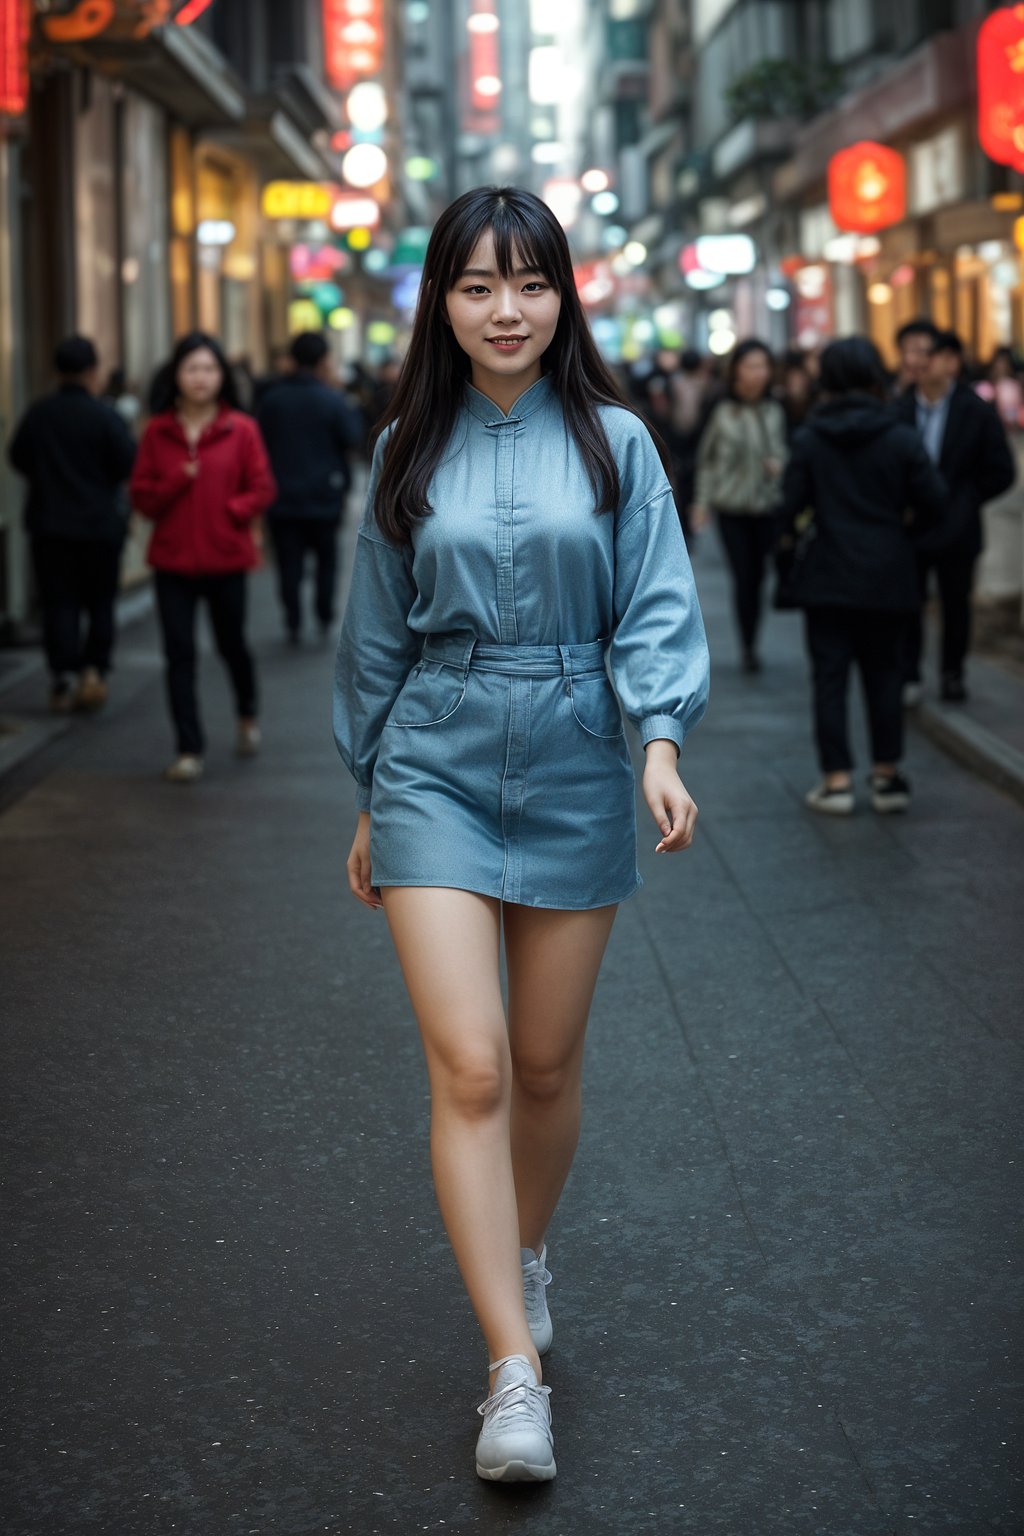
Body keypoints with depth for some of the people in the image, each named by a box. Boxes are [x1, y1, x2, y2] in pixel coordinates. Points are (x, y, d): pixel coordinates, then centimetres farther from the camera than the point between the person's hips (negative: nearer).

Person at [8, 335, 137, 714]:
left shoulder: (37, 415, -2)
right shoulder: (105, 417, -14)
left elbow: (18, 458, 9)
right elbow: (130, 464, -14)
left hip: (49, 523, 3)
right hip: (100, 523, -2)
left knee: (59, 604, 6)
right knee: (100, 604, 11)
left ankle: (62, 683, 1)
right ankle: (94, 671, -2)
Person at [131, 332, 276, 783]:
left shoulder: (241, 430, -4)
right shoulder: (157, 433, 1)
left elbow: (262, 489, -2)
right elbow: (142, 496, 1)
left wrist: (231, 510, -15)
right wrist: (177, 482, -15)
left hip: (226, 558, -1)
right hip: (173, 560, 1)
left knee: (231, 643, 13)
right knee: (180, 654, -1)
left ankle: (247, 717, 43)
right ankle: (189, 750, 6)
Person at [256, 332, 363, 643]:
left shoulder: (271, 399, 0)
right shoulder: (333, 400, -11)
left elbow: (260, 442, 6)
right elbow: (353, 439, -8)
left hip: (283, 497, 2)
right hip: (324, 497, -2)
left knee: (289, 562, 5)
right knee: (326, 558, 15)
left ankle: (294, 623, 2)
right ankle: (325, 616, 14)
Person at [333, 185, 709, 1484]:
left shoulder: (613, 442, 1)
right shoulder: (409, 449, 4)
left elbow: (656, 608, -3)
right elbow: (376, 635, 10)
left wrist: (662, 742, -19)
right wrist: (369, 801, 13)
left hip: (573, 773, 0)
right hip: (436, 772, 0)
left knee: (546, 1064, 11)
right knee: (469, 1066, -11)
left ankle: (527, 1254, 40)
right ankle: (515, 1376, -11)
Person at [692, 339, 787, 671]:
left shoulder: (774, 412, 2)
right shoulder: (723, 412, -4)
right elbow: (707, 459, 5)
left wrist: (779, 464, -7)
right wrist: (703, 501, 2)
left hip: (767, 505, 2)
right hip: (732, 508, -2)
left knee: (757, 577, 5)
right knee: (744, 578, -7)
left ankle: (751, 645, 19)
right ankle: (748, 648, 0)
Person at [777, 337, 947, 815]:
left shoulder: (809, 439, -6)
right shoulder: (902, 439, -6)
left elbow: (792, 501, -7)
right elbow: (933, 502, -5)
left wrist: (788, 533, 15)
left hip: (827, 577, -1)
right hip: (888, 577, 1)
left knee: (829, 677, 4)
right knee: (884, 675, 12)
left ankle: (837, 779, 1)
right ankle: (887, 775, 15)